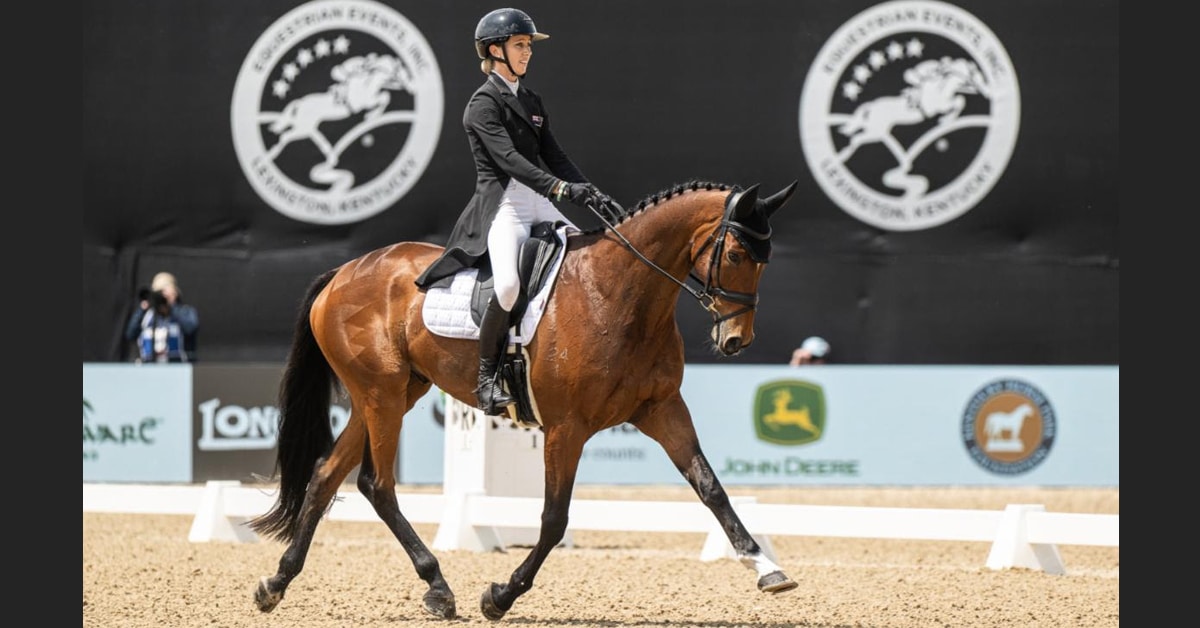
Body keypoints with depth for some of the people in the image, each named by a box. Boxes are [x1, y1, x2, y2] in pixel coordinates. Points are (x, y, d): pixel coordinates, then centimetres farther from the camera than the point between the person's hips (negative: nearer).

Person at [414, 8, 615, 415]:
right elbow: (508, 158, -19)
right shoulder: (484, 104, -5)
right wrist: (560, 187, -30)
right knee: (509, 284, -30)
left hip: (539, 206, 8)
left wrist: (590, 193, -2)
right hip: (501, 208, -8)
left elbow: (554, 156, 15)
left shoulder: (531, 102, 19)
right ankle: (487, 380, -18)